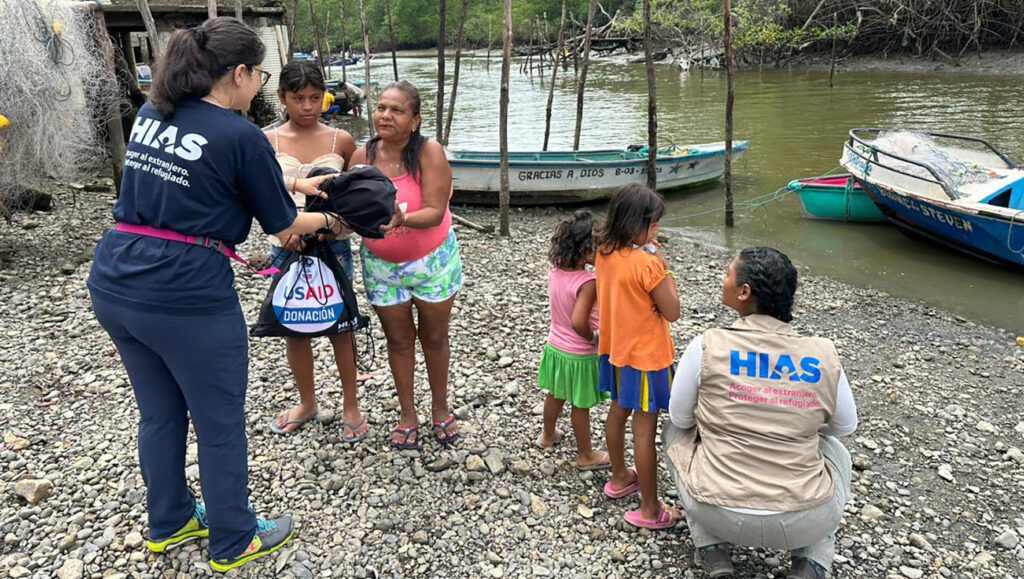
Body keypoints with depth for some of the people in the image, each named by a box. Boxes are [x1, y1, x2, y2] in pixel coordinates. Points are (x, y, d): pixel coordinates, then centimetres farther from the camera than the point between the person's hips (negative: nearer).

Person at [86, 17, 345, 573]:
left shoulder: (151, 112, 9)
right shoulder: (240, 136, -13)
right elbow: (283, 224, -3)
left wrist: (295, 182, 23)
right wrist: (330, 220, 16)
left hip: (112, 285, 8)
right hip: (186, 298, -7)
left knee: (159, 412, 23)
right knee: (220, 422, 11)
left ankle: (168, 522, 42)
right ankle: (233, 541, 30)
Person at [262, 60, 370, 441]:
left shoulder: (341, 141, -2)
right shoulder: (267, 142, -2)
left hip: (332, 245, -1)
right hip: (286, 246, 2)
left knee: (339, 326, 7)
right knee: (293, 328, 12)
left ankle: (351, 406, 23)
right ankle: (307, 403, 33)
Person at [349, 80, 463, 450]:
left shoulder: (429, 153, -20)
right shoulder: (363, 156, -10)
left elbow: (435, 212, -28)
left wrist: (403, 220, -46)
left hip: (432, 261, -2)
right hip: (382, 266, 2)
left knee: (434, 337, 14)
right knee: (399, 339, 14)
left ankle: (440, 409, 35)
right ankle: (407, 414, 32)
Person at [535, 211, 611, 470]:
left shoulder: (554, 271, -8)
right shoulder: (588, 282, -30)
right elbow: (578, 322, -36)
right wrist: (594, 339, -17)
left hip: (555, 347, 7)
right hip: (580, 355, -6)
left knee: (555, 396, 26)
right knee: (580, 406, 11)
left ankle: (547, 436, 48)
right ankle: (585, 456, 29)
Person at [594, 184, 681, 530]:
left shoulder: (604, 253, -3)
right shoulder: (648, 263, -26)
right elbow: (672, 312, -16)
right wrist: (663, 266, -14)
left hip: (616, 349, 8)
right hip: (646, 356, -8)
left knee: (618, 412, 23)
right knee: (645, 429, 2)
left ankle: (620, 478, 44)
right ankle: (649, 510, 14)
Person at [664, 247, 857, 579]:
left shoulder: (707, 347, -11)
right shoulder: (823, 355, -5)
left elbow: (680, 418, 3)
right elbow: (845, 426, 12)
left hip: (717, 514, -1)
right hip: (805, 522, 2)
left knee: (676, 432, 26)